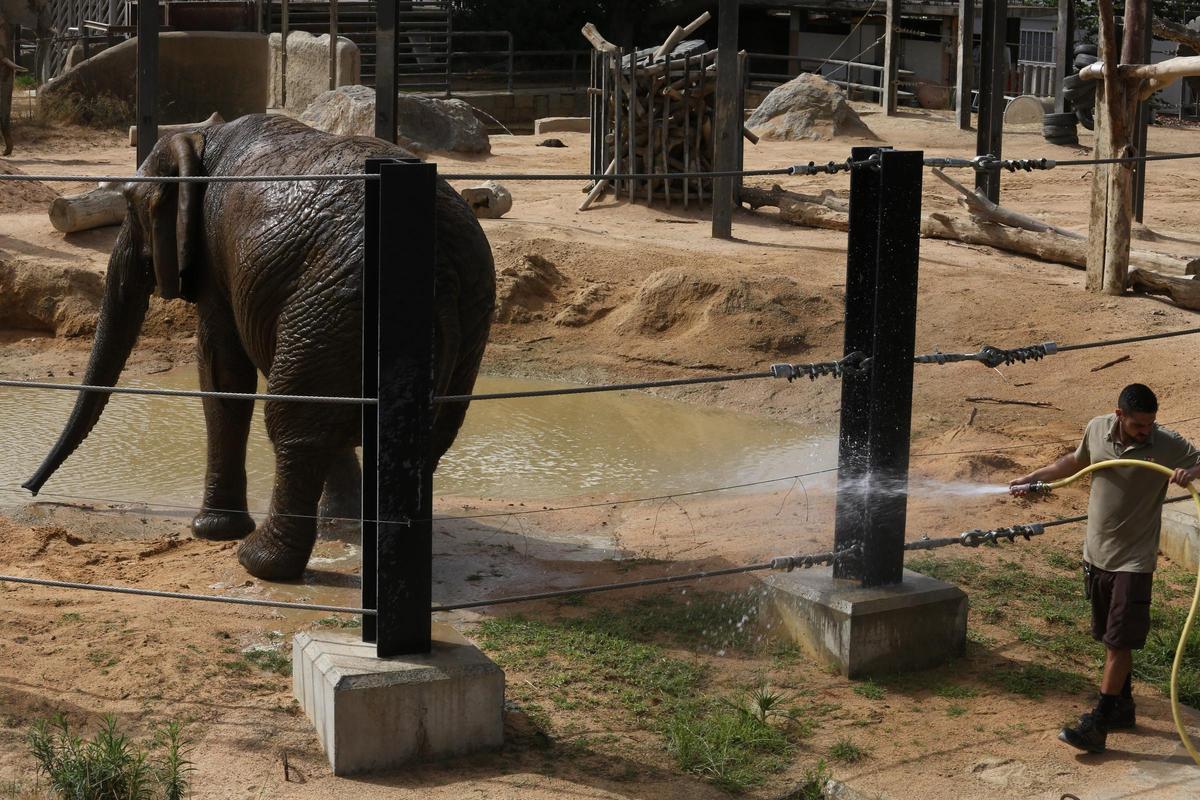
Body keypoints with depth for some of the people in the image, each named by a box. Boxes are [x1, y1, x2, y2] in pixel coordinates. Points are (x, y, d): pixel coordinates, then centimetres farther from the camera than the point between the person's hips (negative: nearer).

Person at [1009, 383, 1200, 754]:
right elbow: (1076, 461, 17)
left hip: (1133, 559, -5)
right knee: (1111, 638, 16)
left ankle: (1098, 726, -5)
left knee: (1119, 641, -7)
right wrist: (1032, 478, 19)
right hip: (1096, 553, 5)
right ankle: (1122, 706, 32)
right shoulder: (1097, 429, -3)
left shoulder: (1167, 445, -16)